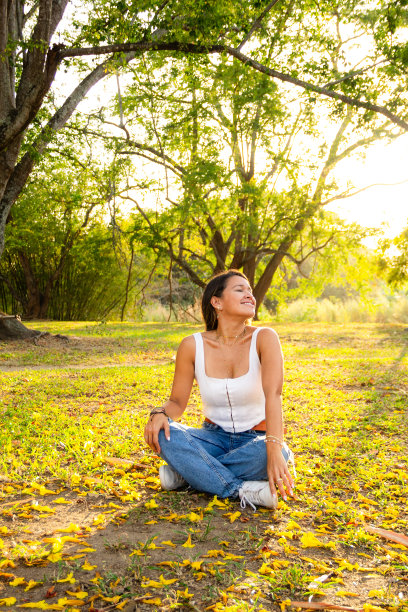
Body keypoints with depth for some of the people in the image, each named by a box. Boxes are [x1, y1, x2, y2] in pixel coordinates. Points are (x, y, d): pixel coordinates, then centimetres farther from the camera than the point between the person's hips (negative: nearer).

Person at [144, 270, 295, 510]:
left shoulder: (264, 338, -13)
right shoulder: (193, 345, -8)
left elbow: (273, 393, -28)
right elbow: (178, 401, 1)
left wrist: (274, 449, -42)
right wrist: (160, 413, -24)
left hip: (255, 440, -1)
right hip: (214, 438, 1)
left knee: (279, 453, -35)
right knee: (162, 432, -26)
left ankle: (186, 473, -20)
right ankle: (241, 490, -27)